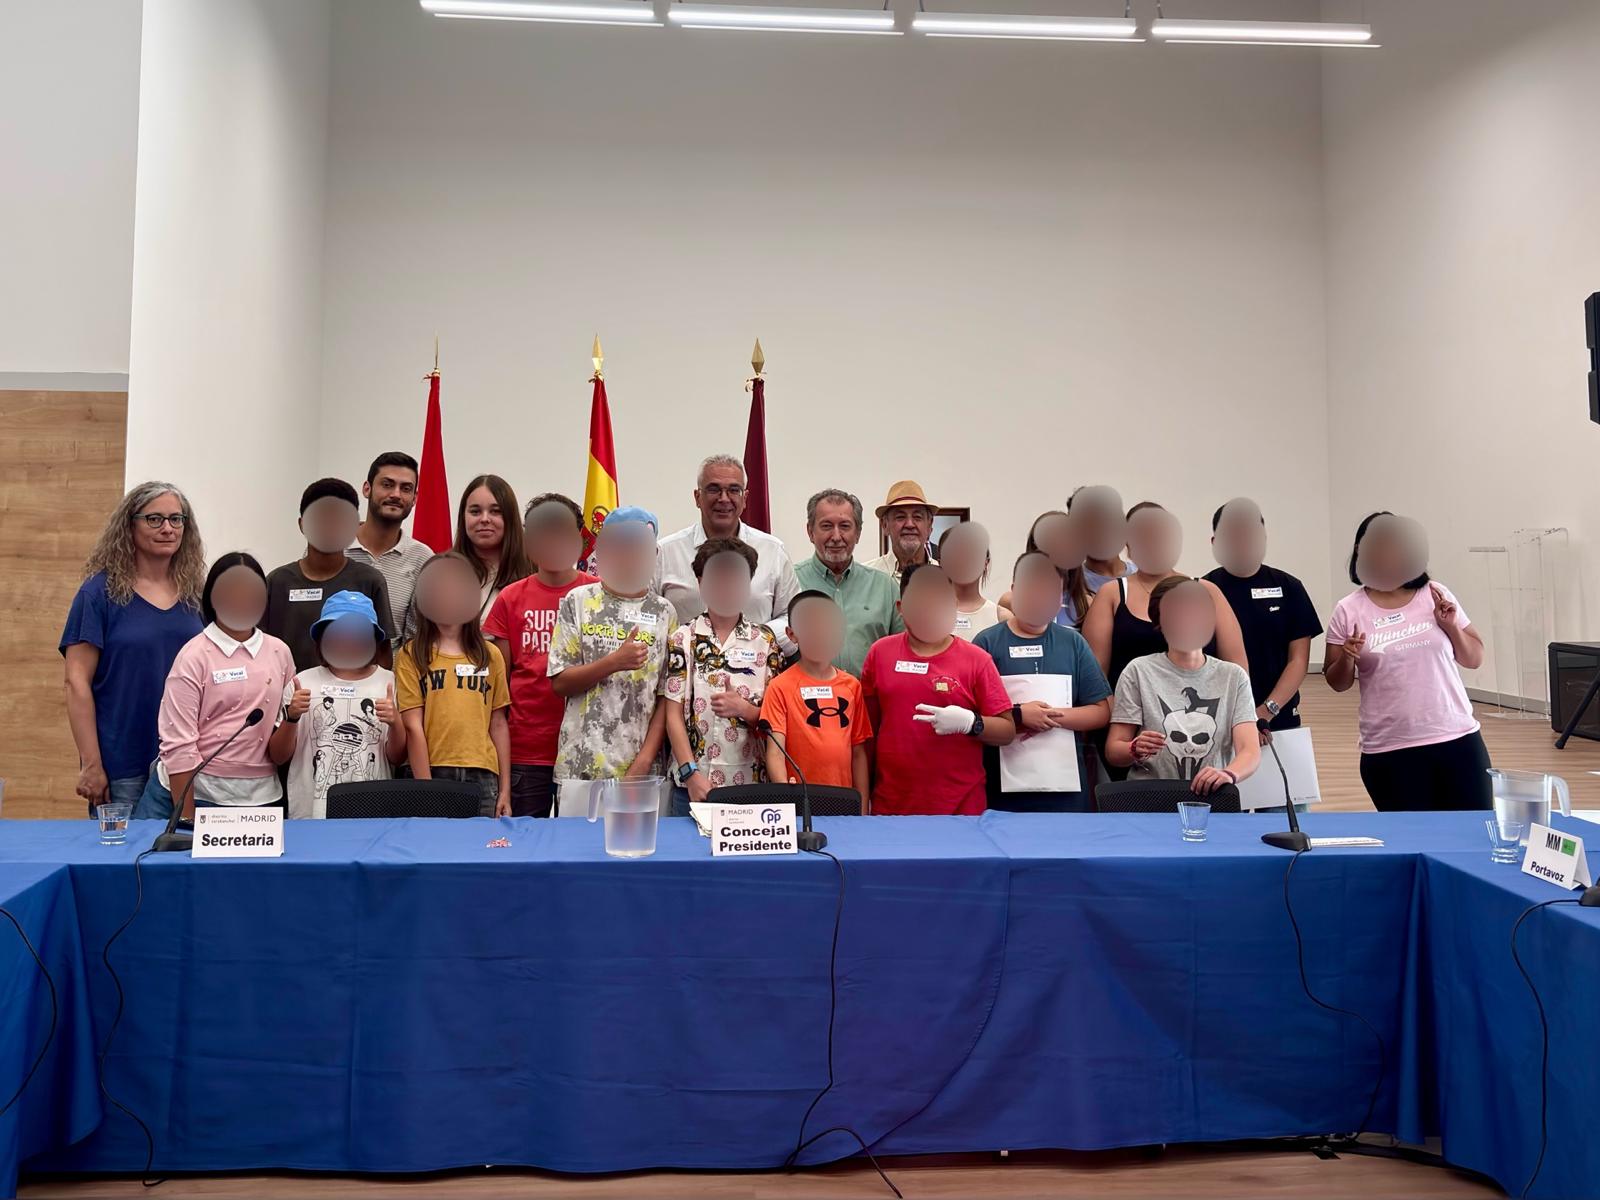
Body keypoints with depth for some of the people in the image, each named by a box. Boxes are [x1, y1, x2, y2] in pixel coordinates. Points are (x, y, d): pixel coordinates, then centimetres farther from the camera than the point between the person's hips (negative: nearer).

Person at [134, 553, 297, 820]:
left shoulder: (280, 653, 5)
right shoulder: (194, 656, -7)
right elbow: (178, 742, -10)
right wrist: (187, 819, -12)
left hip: (258, 798, 3)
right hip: (191, 791, -3)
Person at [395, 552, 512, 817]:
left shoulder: (490, 655, 10)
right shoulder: (411, 655, 1)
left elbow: (498, 724, 10)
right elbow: (413, 726, -4)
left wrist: (505, 788, 6)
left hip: (482, 776, 2)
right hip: (432, 774, -2)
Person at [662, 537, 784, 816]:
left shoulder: (764, 641, 4)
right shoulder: (682, 639, 3)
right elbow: (674, 715, -1)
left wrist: (743, 709, -13)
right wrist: (691, 773, -10)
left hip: (750, 782, 1)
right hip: (691, 782, 0)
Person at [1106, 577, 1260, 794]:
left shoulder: (1233, 676, 10)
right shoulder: (1139, 672, 4)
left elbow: (1251, 751, -1)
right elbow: (1112, 752, 6)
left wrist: (1228, 774, -22)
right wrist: (1135, 750, -17)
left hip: (1212, 801, 2)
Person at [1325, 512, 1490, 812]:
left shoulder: (1436, 594, 4)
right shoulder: (1348, 611, -1)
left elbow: (1475, 659, 10)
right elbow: (1338, 683, 3)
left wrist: (1452, 627, -7)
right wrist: (1347, 659, -16)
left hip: (1457, 738, 2)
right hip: (1389, 750, -2)